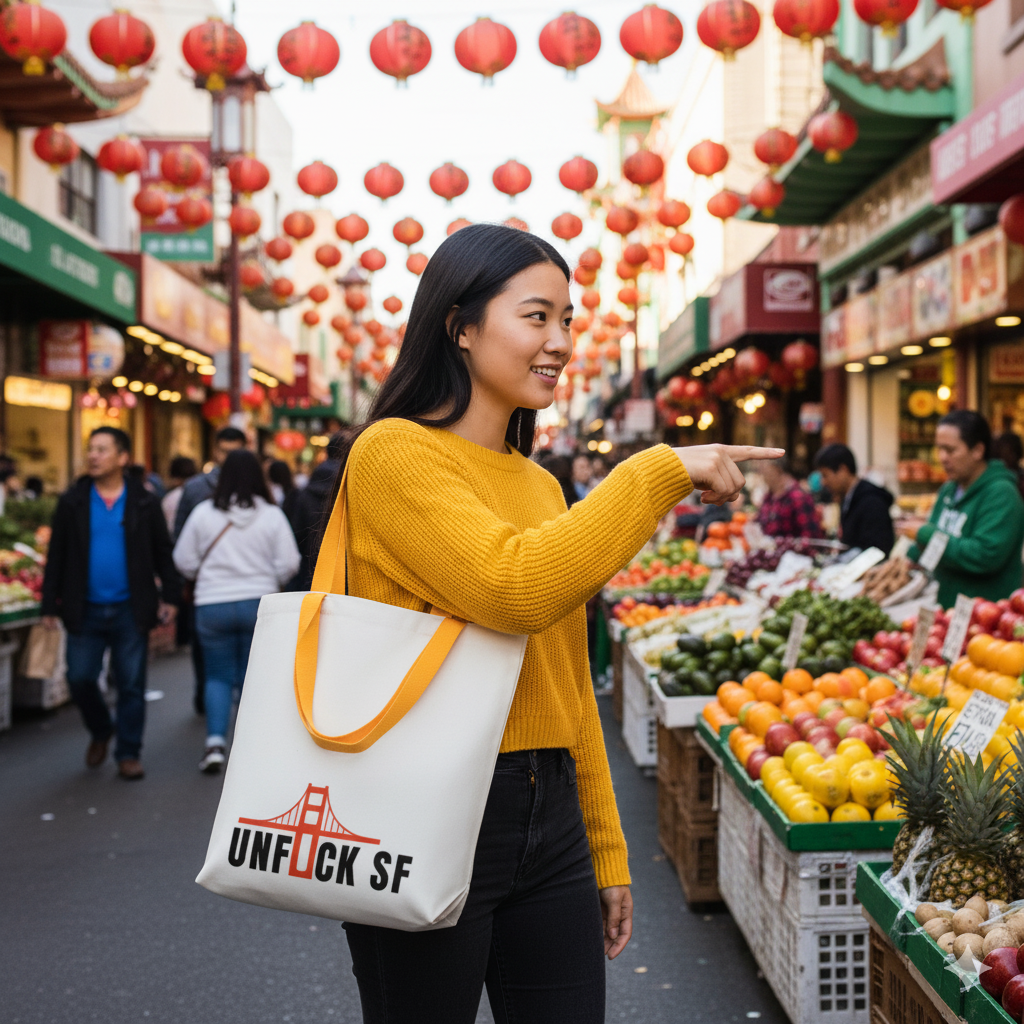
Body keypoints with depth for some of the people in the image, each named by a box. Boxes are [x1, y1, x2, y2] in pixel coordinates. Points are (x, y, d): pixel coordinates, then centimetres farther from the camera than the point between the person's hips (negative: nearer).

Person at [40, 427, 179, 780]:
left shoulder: (144, 503, 1)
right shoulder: (72, 502, 4)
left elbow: (163, 553, 7)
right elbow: (56, 556, 6)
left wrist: (169, 595, 0)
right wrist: (49, 604, 2)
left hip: (130, 611, -1)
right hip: (85, 610, 1)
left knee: (131, 685, 3)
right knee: (80, 678, 1)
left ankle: (128, 753, 15)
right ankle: (100, 732, 29)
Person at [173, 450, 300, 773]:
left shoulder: (203, 512, -3)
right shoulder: (272, 515, -5)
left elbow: (184, 561, 2)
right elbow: (289, 563, -6)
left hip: (212, 605, 0)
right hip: (259, 604, 0)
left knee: (218, 677, 12)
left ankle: (215, 742, -3)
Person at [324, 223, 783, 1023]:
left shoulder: (541, 485, 13)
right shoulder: (394, 453, -9)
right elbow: (514, 589, -25)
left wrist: (606, 851, 16)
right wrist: (660, 472, -17)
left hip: (549, 816, 7)